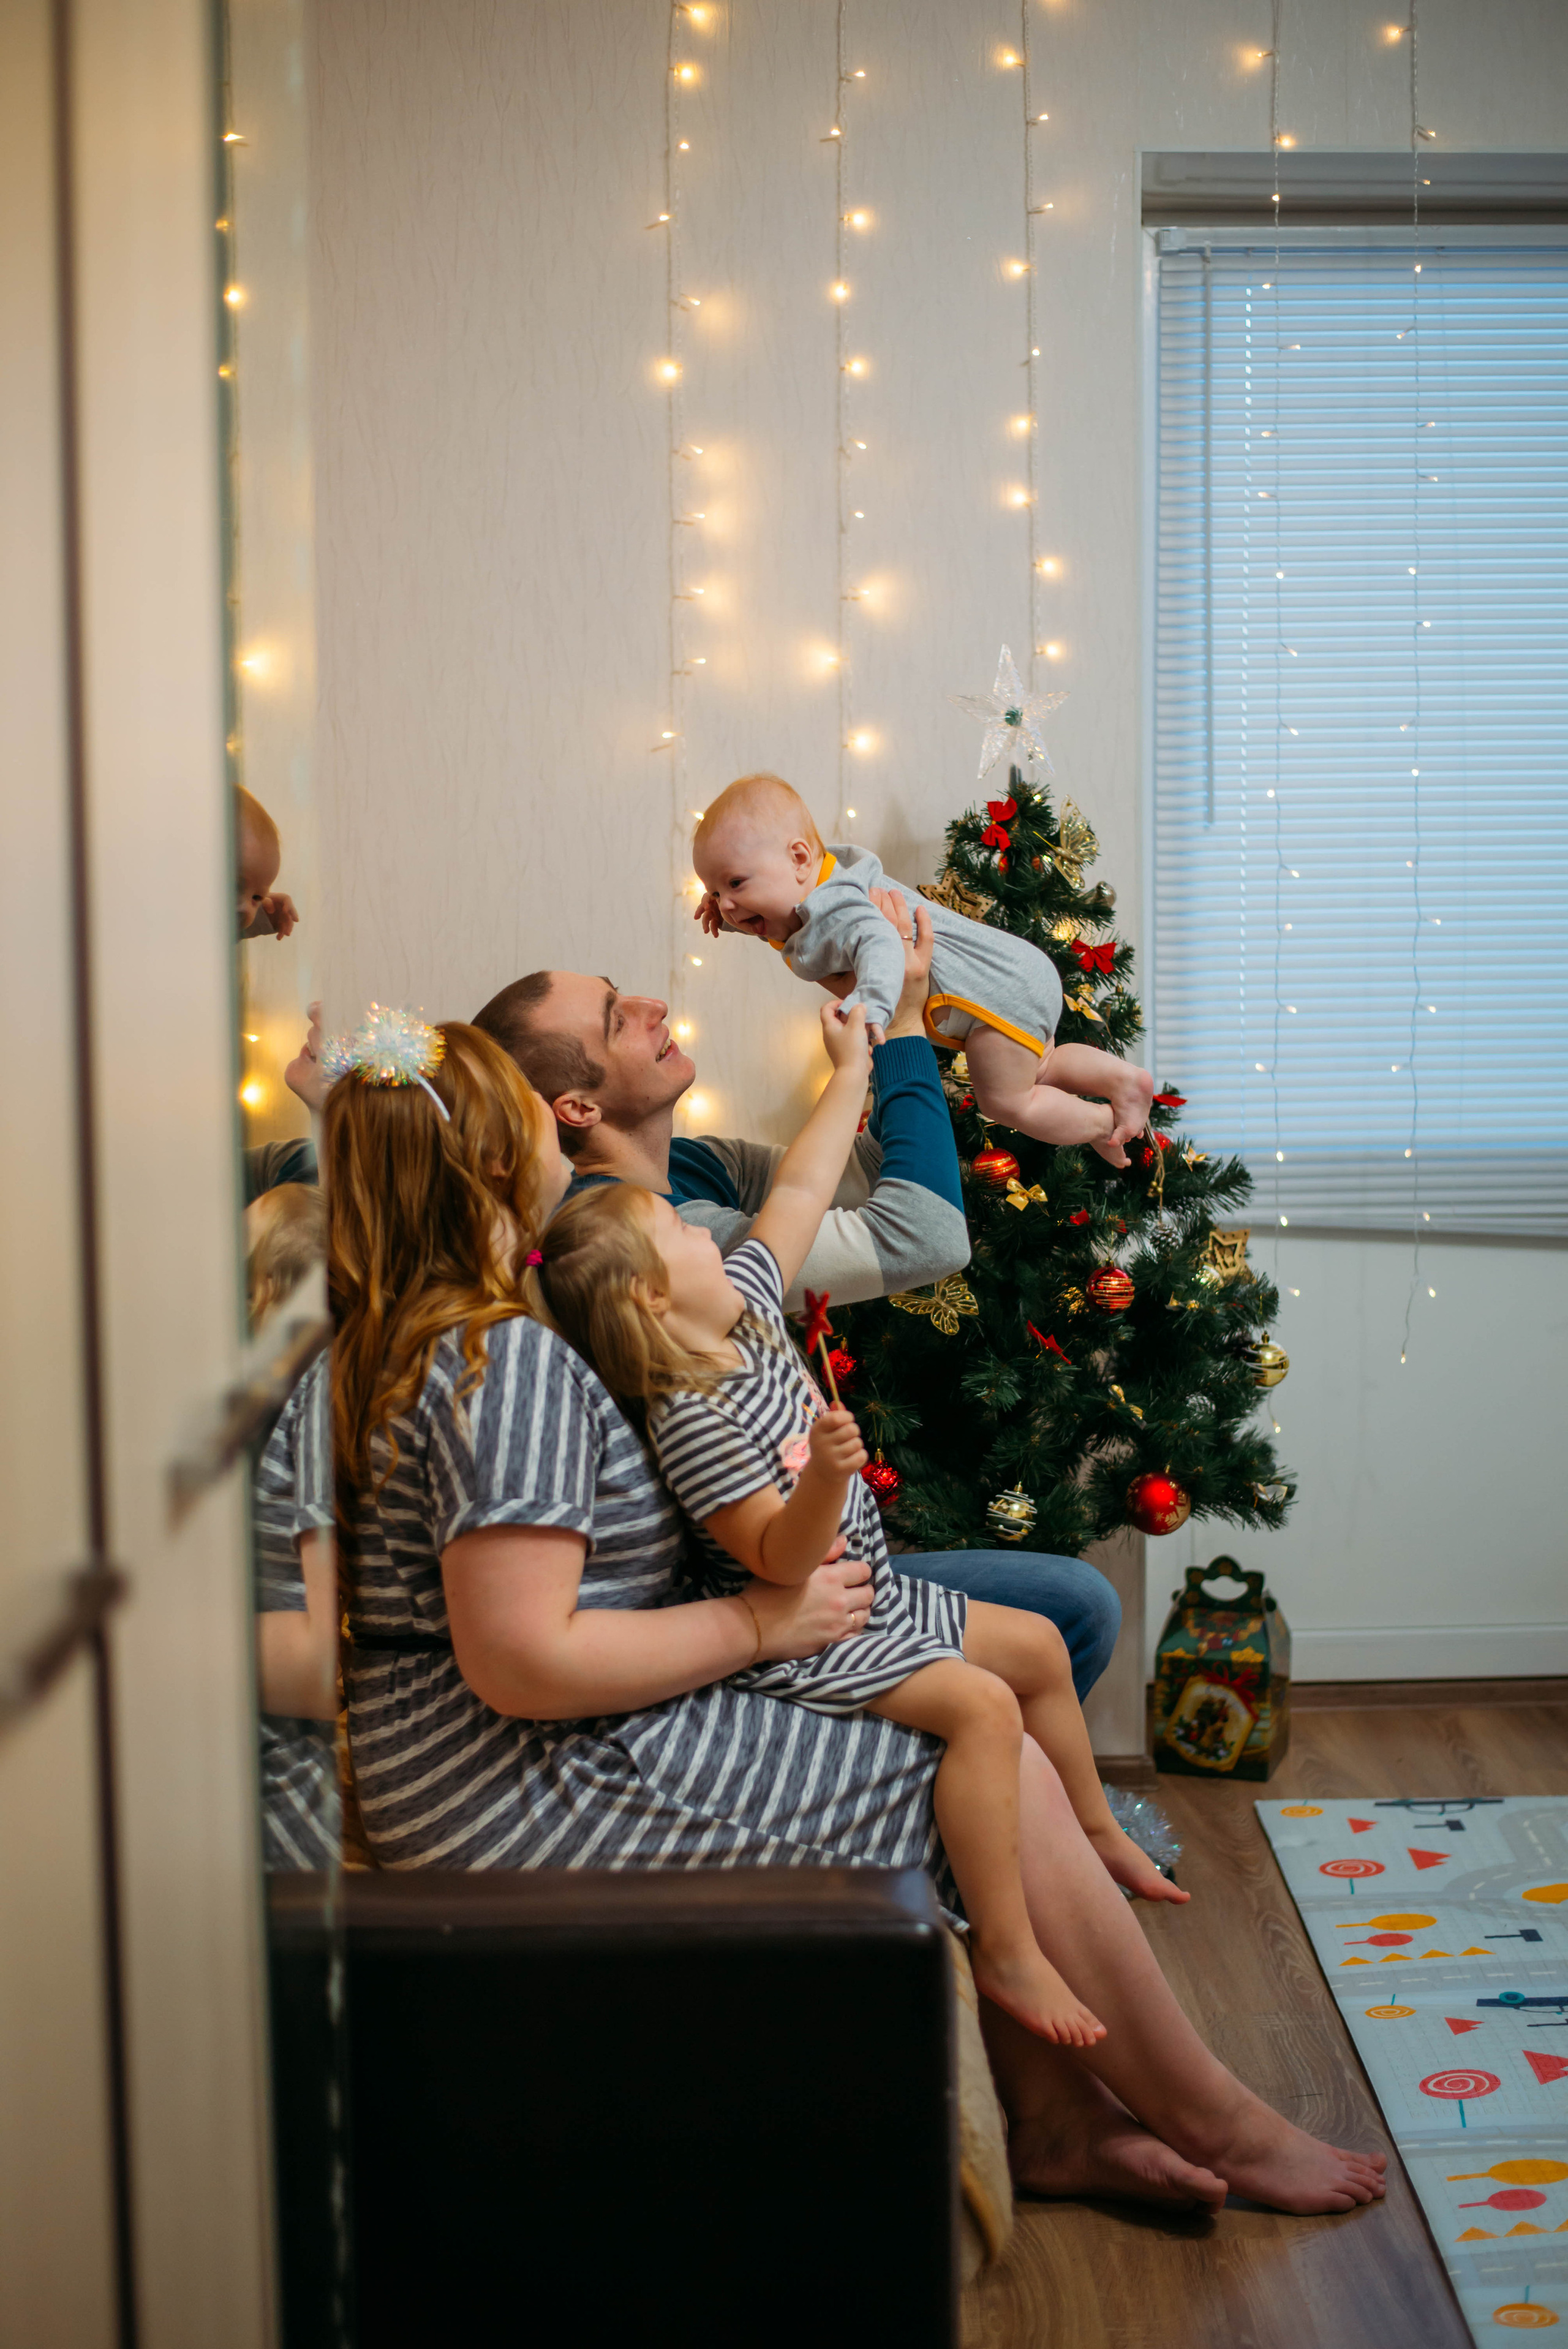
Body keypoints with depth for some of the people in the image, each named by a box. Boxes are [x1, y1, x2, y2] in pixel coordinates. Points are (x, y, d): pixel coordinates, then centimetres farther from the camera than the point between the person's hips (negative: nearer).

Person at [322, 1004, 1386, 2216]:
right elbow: (521, 1661, -27)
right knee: (1004, 1780, -7)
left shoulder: (400, 1334, 8)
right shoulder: (507, 1360, -22)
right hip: (544, 1794, -11)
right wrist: (758, 1622, -16)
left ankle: (1058, 2117, 12)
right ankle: (1221, 2127, 11)